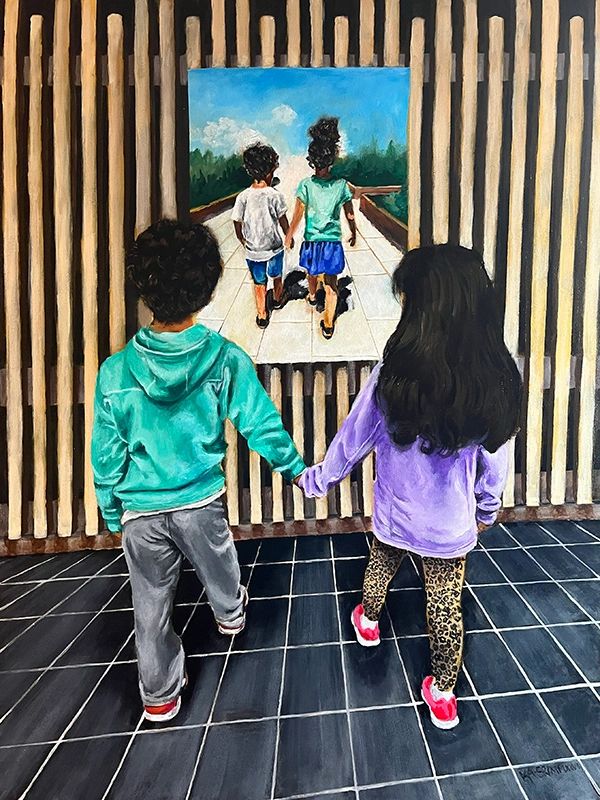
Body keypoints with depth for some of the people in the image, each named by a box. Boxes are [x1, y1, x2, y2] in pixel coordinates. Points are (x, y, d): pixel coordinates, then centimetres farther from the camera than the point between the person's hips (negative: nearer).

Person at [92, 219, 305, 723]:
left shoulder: (115, 372, -13)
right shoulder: (227, 360, -18)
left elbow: (107, 455, -5)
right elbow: (262, 426, -11)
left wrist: (112, 514, 11)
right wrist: (295, 467, 7)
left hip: (141, 511, 1)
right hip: (200, 503, 0)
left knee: (151, 606, 20)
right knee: (219, 571, 30)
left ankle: (160, 695, 41)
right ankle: (232, 617, 61)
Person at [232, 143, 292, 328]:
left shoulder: (243, 197, -11)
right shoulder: (275, 195, -16)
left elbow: (238, 226, -4)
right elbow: (283, 222, -6)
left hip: (252, 251, 1)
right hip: (274, 248, -1)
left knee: (259, 284, 16)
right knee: (277, 277, 26)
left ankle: (262, 316, 23)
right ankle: (277, 300, 51)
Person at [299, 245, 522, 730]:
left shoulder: (395, 374, -25)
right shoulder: (498, 379, -15)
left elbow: (353, 440, -13)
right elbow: (495, 460, -4)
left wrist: (317, 479, 5)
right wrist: (487, 509, 15)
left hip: (395, 513, 0)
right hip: (452, 523, 1)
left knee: (381, 563, 29)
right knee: (446, 607, 19)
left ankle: (368, 622, 58)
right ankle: (443, 693, 41)